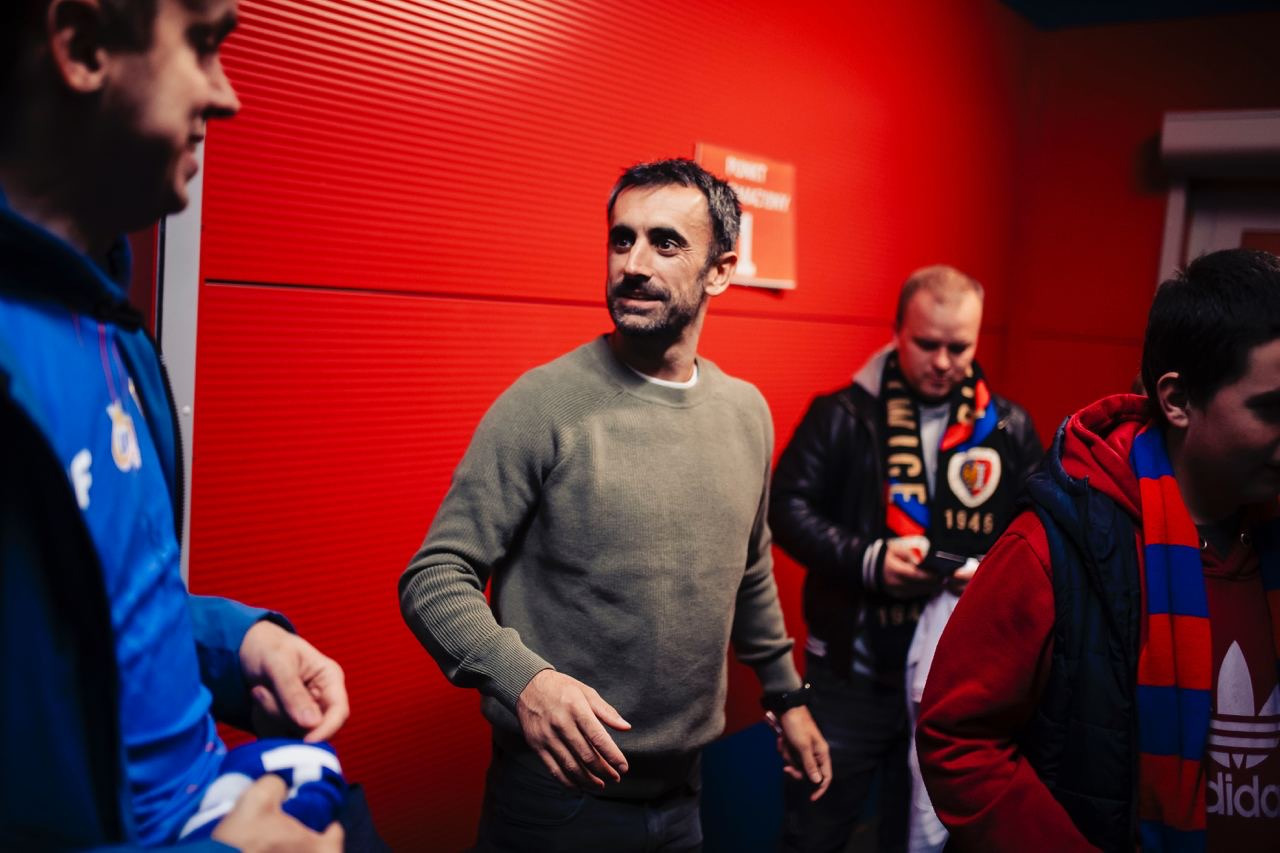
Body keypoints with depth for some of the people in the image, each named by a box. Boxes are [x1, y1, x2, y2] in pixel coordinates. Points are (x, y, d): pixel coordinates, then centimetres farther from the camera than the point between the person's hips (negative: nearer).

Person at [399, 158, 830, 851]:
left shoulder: (747, 412, 3)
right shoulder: (545, 404, -15)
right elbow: (436, 577, -15)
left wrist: (786, 697, 23)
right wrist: (524, 679, -31)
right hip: (562, 786, -5)